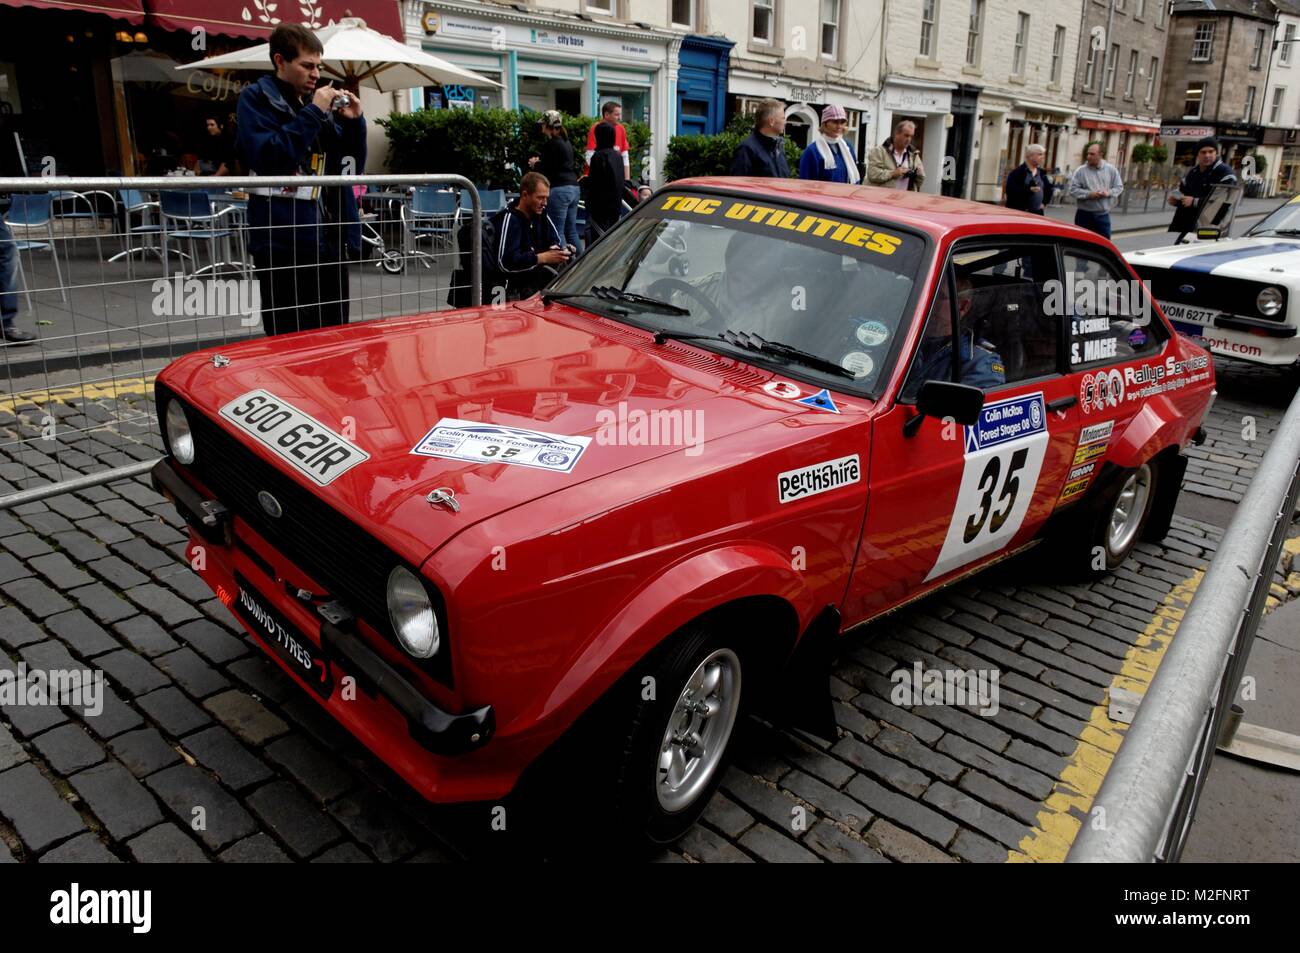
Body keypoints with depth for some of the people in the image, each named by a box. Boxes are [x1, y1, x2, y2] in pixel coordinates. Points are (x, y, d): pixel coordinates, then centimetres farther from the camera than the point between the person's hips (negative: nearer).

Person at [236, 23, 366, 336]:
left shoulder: (320, 102, 17)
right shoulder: (255, 98, 0)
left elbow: (353, 166, 19)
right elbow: (267, 158, -17)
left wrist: (354, 122, 3)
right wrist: (313, 113, -12)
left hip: (331, 239, 6)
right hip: (285, 242, -6)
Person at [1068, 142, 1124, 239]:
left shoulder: (1111, 170, 2)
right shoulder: (1080, 171, -6)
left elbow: (1119, 187, 7)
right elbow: (1073, 189, -10)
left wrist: (1109, 193, -14)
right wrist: (1089, 194, -21)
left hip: (1103, 215, 2)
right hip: (1084, 214, -1)